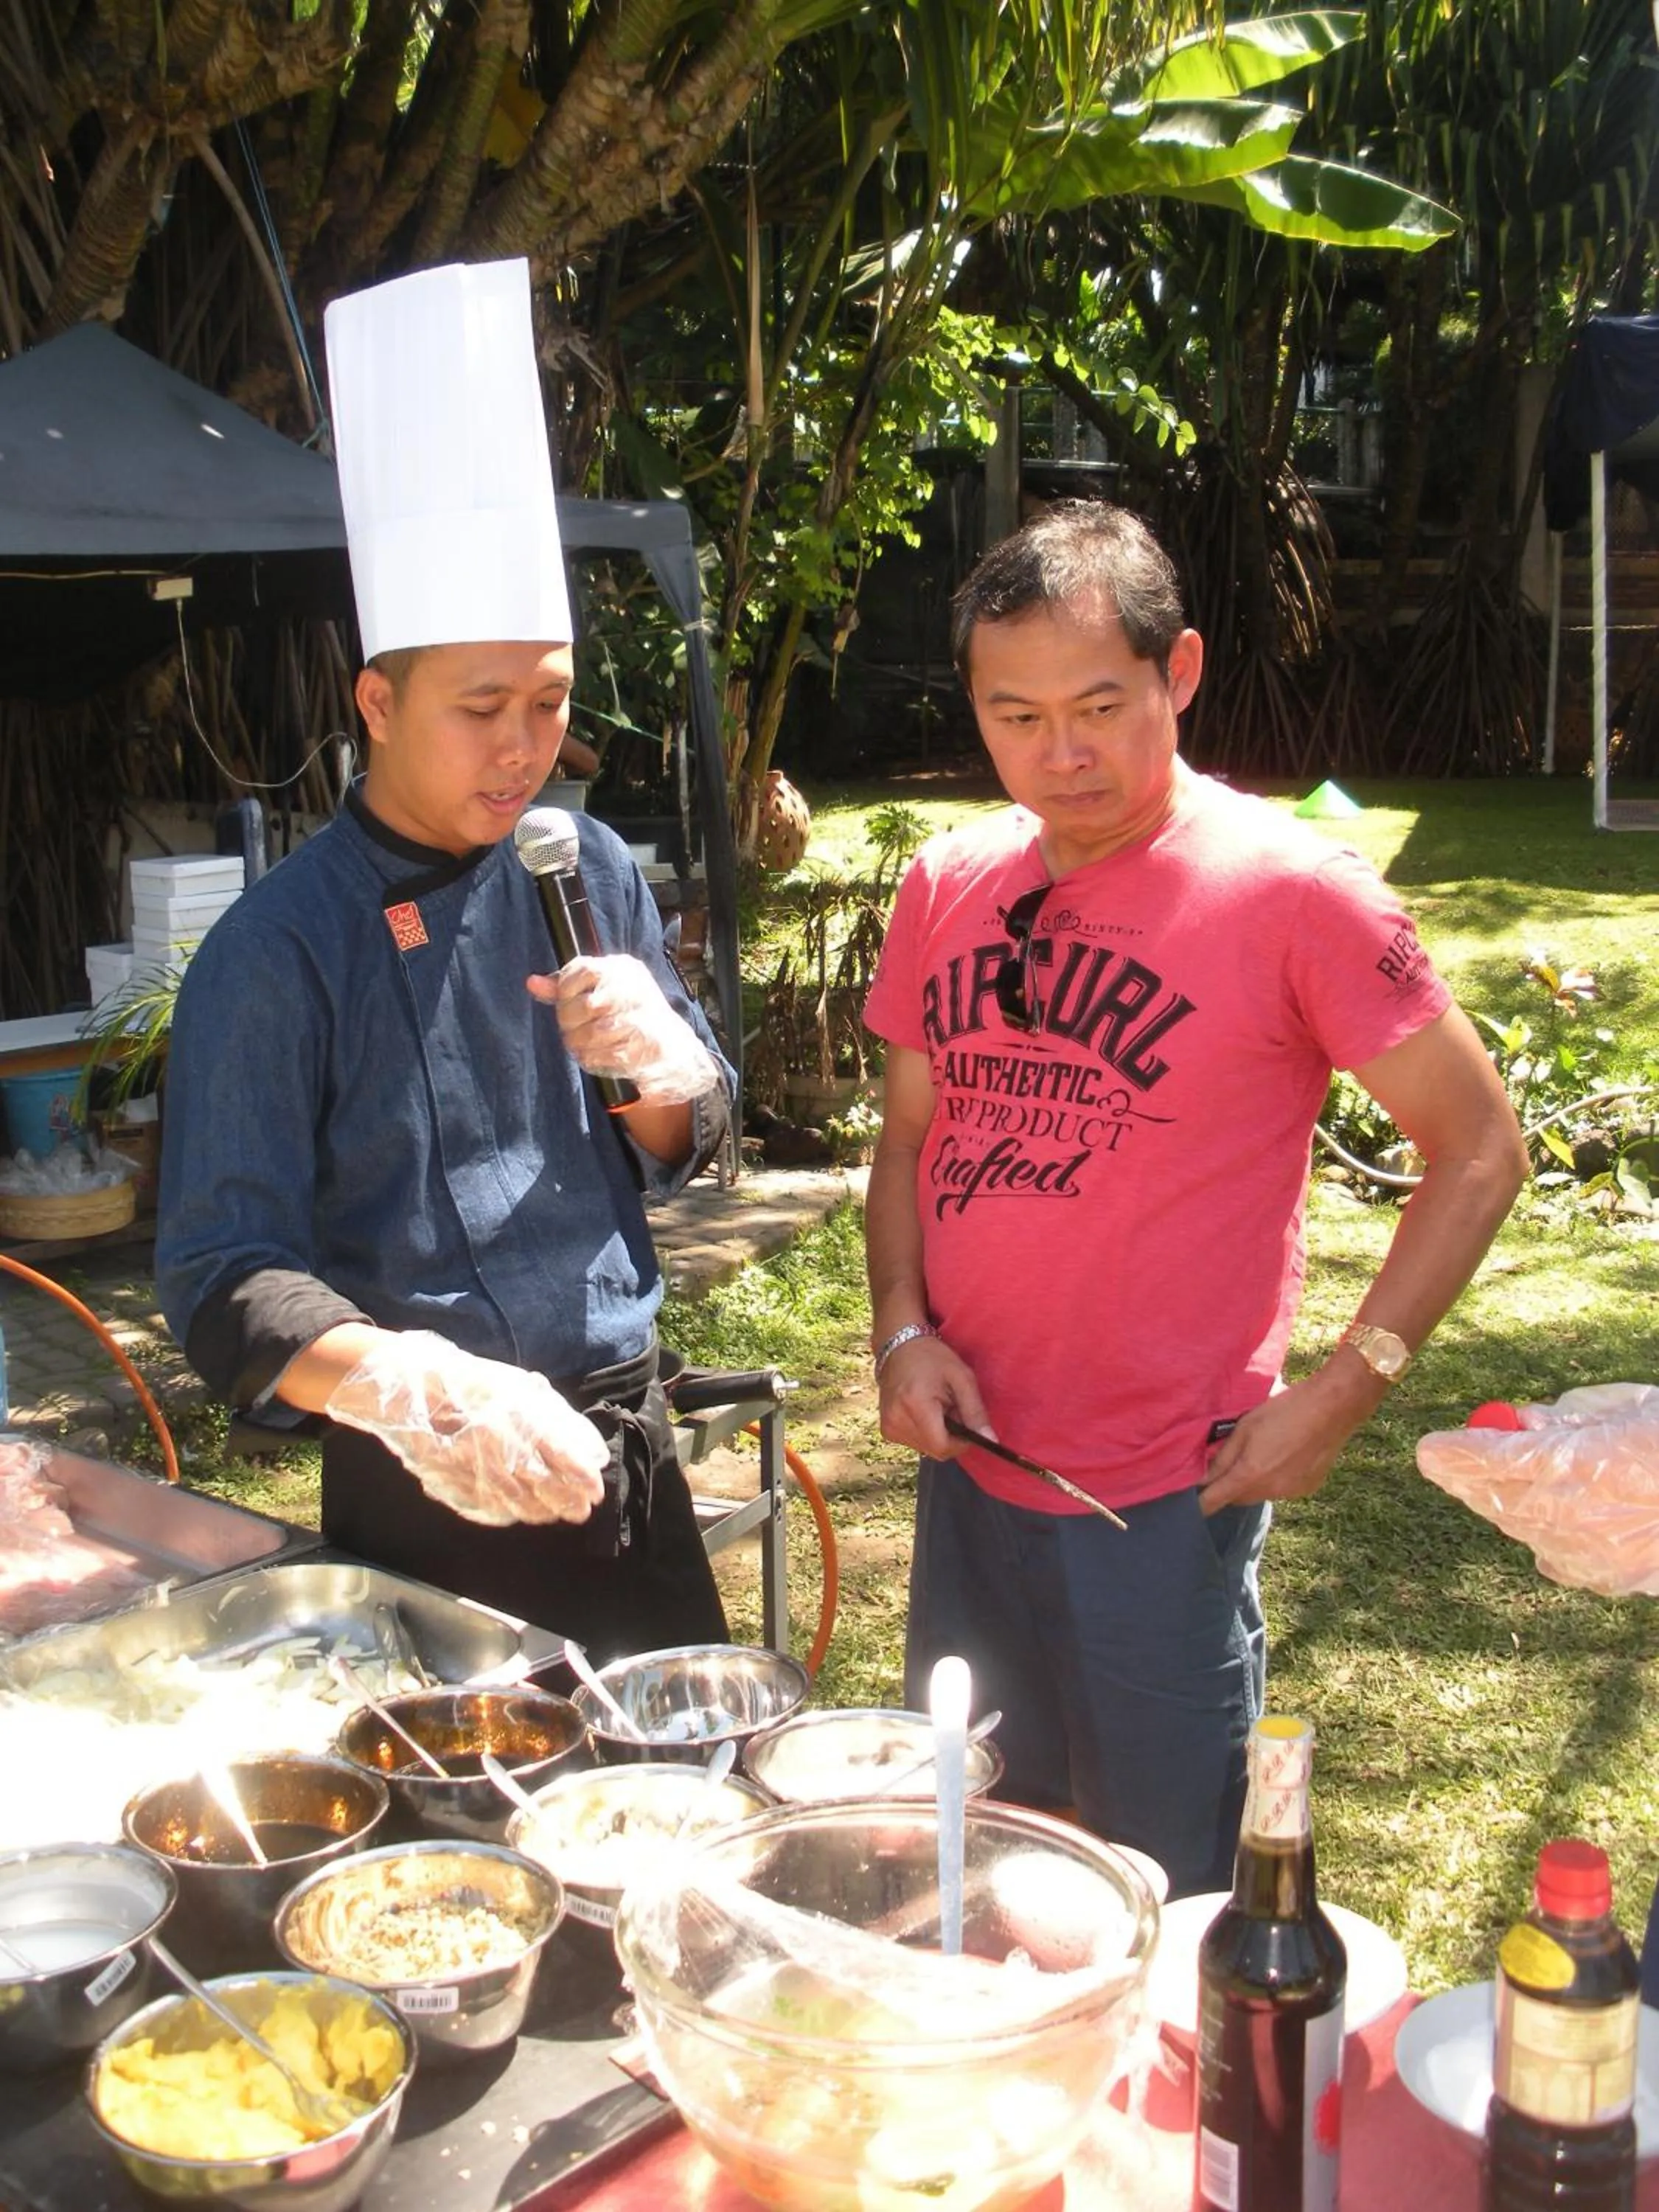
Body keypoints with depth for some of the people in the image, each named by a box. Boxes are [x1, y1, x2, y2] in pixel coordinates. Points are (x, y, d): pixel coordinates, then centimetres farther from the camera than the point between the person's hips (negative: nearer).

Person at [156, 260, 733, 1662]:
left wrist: (664, 1071, -13)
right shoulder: (278, 952, -15)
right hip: (429, 1496, -5)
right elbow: (224, 1278, -18)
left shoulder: (590, 875, 2)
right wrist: (403, 1384, -37)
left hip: (629, 1446, 5)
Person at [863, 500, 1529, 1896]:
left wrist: (1345, 1391, -14)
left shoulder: (1293, 892, -13)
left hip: (1166, 1499, -5)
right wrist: (903, 1327, -2)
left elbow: (1480, 1150, -8)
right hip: (970, 1464, 5)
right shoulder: (948, 887, 3)